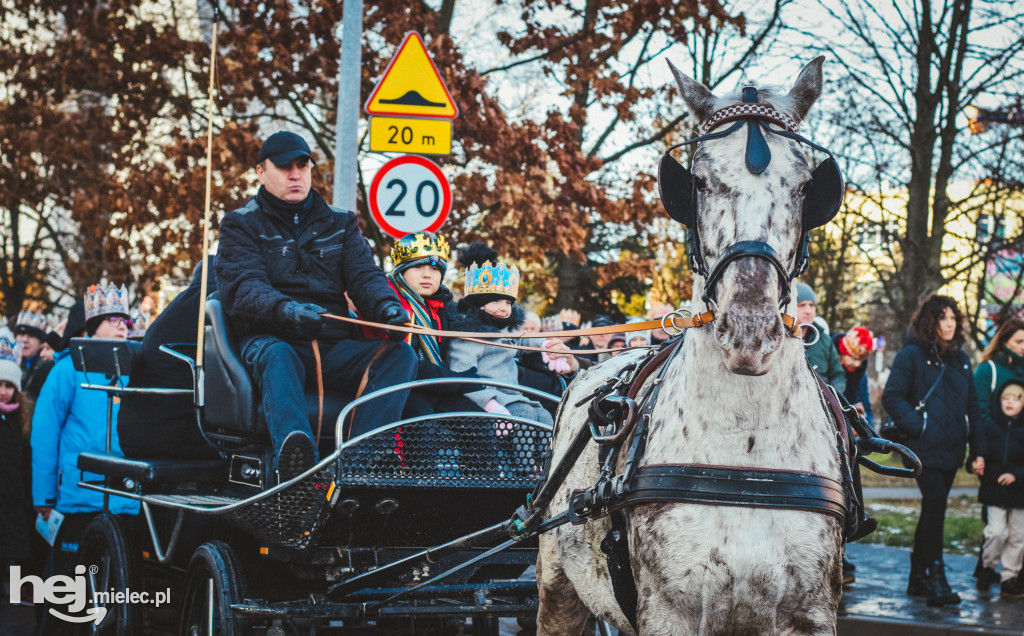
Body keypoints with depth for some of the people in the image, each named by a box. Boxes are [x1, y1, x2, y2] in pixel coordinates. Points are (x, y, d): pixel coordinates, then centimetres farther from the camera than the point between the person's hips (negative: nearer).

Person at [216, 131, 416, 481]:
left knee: (401, 355, -24)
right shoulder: (241, 224, 11)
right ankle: (295, 454, -68)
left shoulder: (340, 224, 22)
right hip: (270, 337, -3)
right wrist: (285, 310, -31)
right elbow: (242, 287, -7)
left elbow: (364, 275, 8)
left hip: (333, 346, 4)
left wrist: (388, 308, -18)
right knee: (277, 356, -39)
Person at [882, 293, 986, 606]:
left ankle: (918, 577, 19)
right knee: (935, 505, -15)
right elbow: (891, 396, -8)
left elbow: (972, 405, 17)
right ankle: (935, 578, -13)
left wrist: (978, 449, 12)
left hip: (951, 450, 6)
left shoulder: (959, 358, 14)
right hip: (925, 448, -6)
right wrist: (917, 426, -16)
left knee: (933, 511, 11)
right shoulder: (912, 354, -5)